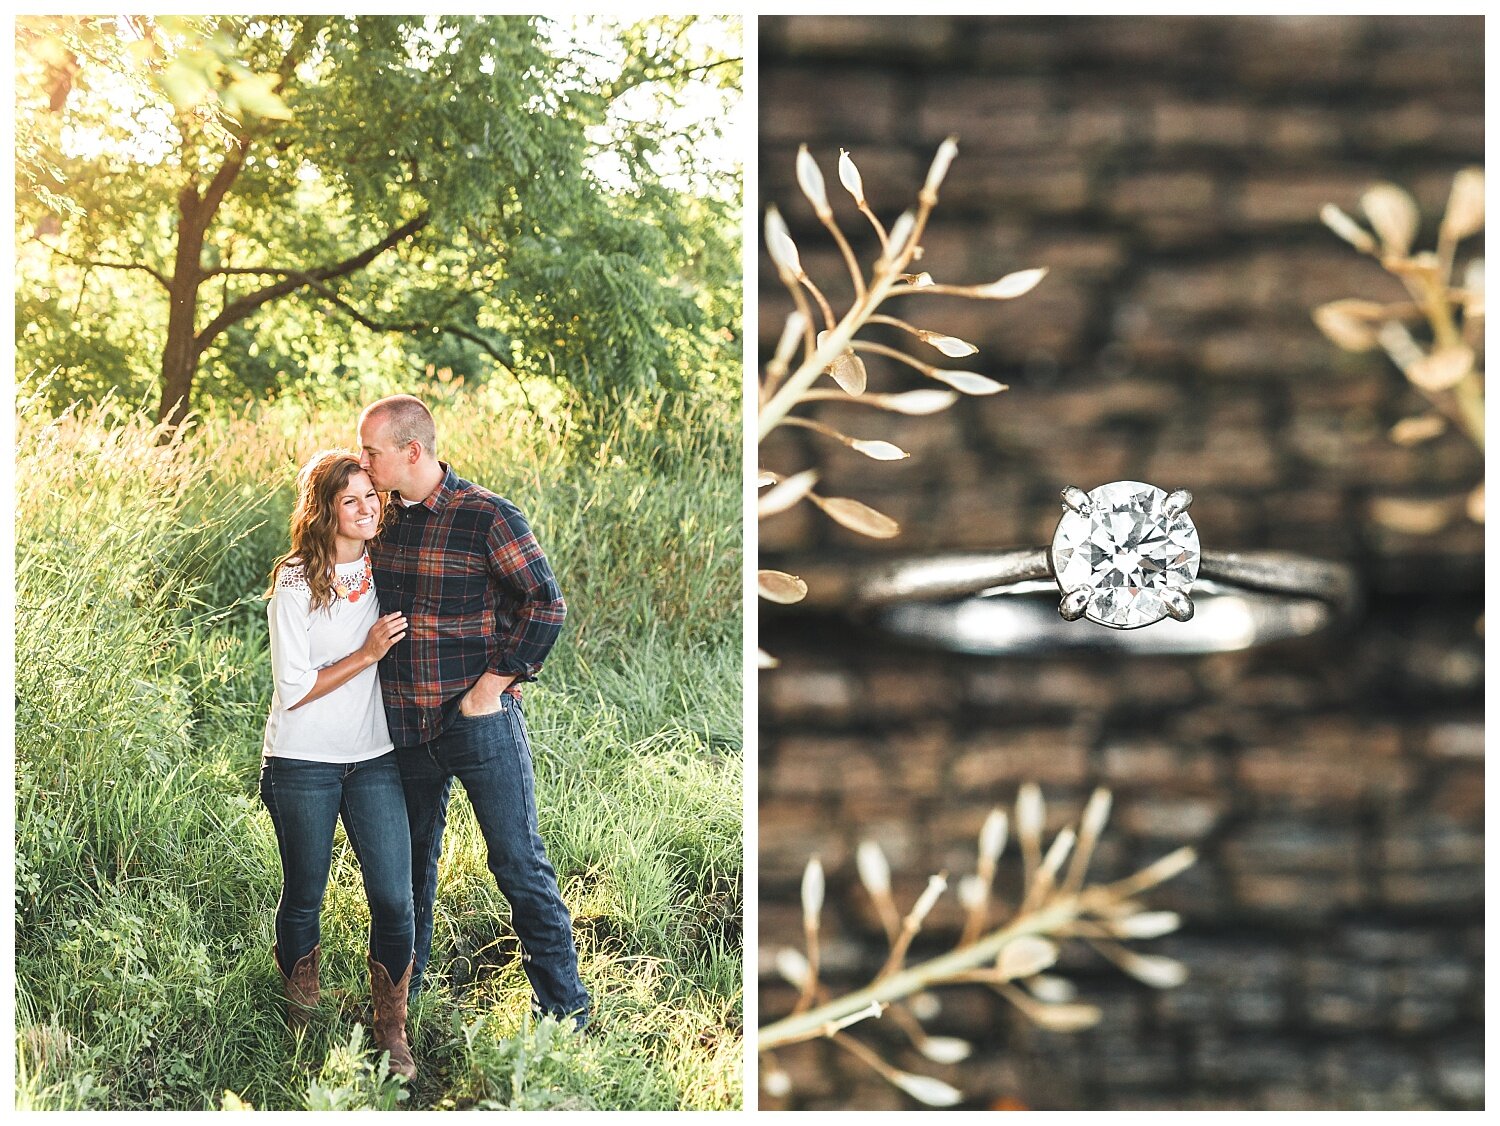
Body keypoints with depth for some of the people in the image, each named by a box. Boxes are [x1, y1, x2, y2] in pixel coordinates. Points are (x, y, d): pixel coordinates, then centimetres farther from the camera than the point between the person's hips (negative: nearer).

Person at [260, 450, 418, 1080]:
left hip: (375, 756, 4)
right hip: (303, 763, -4)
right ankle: (302, 1026, 30)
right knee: (303, 900, 10)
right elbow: (293, 689, -13)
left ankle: (392, 1036, 11)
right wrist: (366, 654, -18)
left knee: (394, 899, -3)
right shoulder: (296, 585, -11)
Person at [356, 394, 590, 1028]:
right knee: (411, 865, 17)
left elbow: (546, 608, -12)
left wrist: (491, 685, -15)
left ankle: (564, 1011, 6)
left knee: (520, 865, -2)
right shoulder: (381, 519, 7)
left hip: (482, 722, -5)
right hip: (405, 728, 6)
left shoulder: (488, 518, -11)